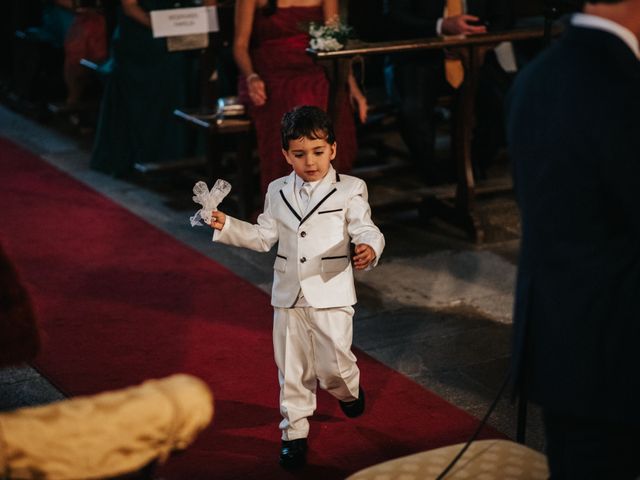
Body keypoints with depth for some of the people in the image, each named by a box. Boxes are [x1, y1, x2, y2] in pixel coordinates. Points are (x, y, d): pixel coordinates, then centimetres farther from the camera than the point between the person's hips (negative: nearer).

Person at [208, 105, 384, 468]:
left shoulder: (350, 190, -6)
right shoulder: (278, 192, 6)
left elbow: (367, 231, -11)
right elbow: (265, 237, 13)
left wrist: (369, 249, -34)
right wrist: (226, 226, 3)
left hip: (332, 295, -3)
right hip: (289, 296, 3)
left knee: (334, 364, 0)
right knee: (292, 369, 9)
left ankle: (350, 390, 36)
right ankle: (295, 431, 23)